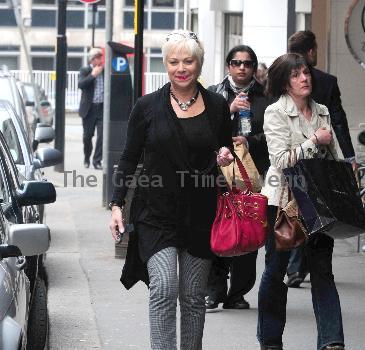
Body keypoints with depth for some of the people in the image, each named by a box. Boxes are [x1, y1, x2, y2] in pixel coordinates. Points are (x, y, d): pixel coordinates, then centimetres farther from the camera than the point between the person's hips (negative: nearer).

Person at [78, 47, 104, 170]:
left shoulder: (105, 71, 6)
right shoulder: (85, 71, 0)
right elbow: (80, 84, -17)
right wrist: (93, 75, -17)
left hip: (102, 108, 1)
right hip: (89, 108, -1)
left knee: (101, 135, -8)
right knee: (87, 136, 8)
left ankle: (97, 160, 0)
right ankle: (87, 158, 29)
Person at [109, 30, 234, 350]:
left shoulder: (217, 106, 5)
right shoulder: (148, 107, 1)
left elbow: (227, 152, 18)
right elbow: (129, 159, 6)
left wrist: (226, 157, -6)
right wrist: (117, 204, 0)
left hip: (201, 215, 2)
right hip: (157, 215, -2)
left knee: (193, 297, 8)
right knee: (164, 289, -15)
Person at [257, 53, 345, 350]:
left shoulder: (322, 112, 11)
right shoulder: (275, 113, -6)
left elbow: (333, 157, 19)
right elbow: (281, 160, -14)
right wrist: (314, 142, -15)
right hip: (283, 199, -4)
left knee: (322, 270, -3)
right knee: (276, 270, 6)